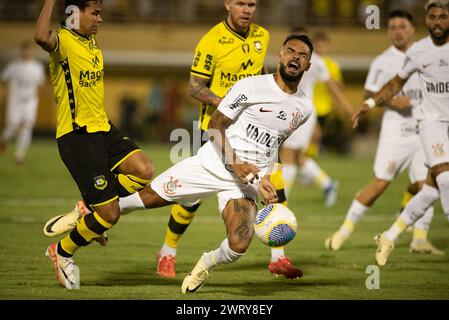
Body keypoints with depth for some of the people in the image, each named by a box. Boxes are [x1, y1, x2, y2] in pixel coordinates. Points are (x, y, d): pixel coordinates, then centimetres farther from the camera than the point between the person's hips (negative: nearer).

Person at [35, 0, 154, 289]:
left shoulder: (92, 41, 14)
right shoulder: (63, 41, -14)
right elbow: (42, 37, -38)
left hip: (102, 129, 8)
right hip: (76, 135, -8)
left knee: (144, 171, -16)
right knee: (110, 215, -6)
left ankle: (89, 208, 9)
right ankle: (62, 253, 20)